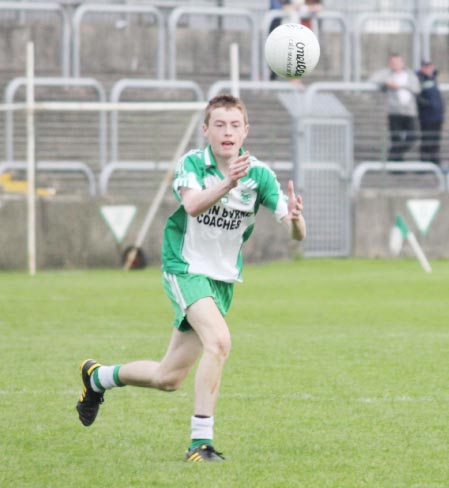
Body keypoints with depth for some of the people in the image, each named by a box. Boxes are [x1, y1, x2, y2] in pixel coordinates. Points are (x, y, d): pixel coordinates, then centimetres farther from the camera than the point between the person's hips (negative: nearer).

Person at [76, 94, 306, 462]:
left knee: (169, 379, 9)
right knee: (219, 340, -31)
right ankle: (200, 441, -26)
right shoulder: (192, 163, -13)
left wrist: (295, 218, -38)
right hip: (186, 269, -5)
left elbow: (296, 233, -13)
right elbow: (193, 204, -36)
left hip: (223, 279, 5)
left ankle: (98, 377, 38)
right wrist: (227, 183, -54)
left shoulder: (259, 174, -7)